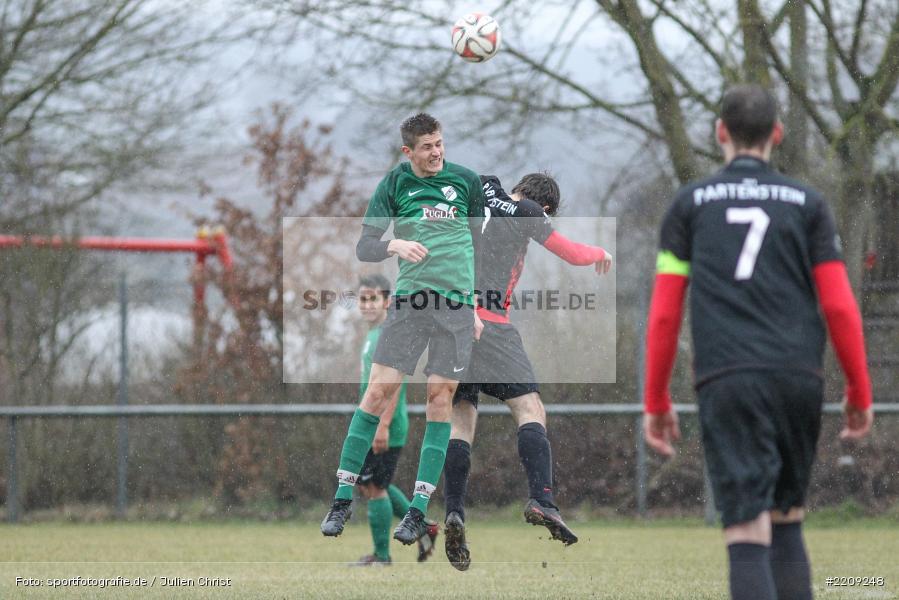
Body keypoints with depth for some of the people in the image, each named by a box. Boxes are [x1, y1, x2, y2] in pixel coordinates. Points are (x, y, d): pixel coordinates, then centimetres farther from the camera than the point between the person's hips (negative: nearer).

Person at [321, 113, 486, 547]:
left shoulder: (467, 181, 8)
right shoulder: (394, 184, 5)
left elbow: (482, 246, 15)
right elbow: (364, 247, 1)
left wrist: (479, 308, 11)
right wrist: (393, 245, -20)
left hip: (457, 302, 1)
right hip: (409, 298, -1)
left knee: (440, 398, -2)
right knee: (379, 390, -7)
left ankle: (419, 510, 1)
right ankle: (343, 499, 1)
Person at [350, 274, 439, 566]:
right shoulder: (372, 334, 16)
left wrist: (383, 425, -24)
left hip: (385, 429, -10)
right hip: (370, 426, 10)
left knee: (375, 487, -4)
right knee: (367, 485, 16)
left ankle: (381, 556, 4)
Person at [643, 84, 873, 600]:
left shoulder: (691, 204, 10)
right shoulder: (807, 203, 11)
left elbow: (664, 313, 5)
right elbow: (839, 306, 4)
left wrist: (657, 401, 12)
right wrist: (860, 392, 12)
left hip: (727, 383, -2)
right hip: (799, 379, 2)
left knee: (749, 534, -7)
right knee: (788, 522, 18)